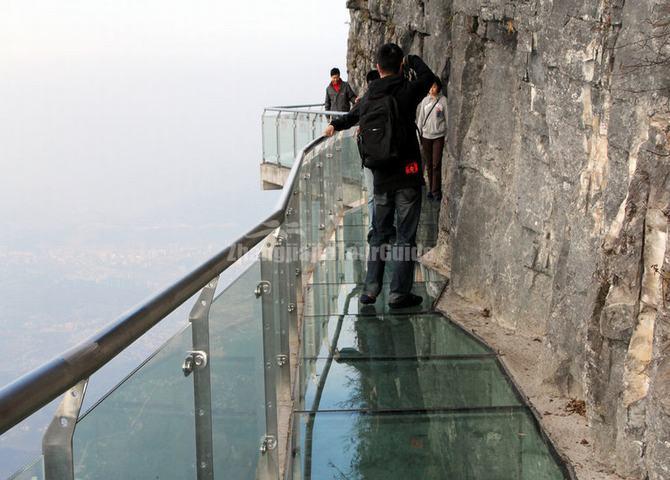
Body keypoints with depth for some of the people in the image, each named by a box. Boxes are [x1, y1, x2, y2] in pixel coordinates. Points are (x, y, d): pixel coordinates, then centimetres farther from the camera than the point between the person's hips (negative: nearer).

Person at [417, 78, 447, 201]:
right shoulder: (425, 101, 7)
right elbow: (421, 118, 11)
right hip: (426, 136, 3)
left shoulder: (443, 100, -3)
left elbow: (447, 118, -2)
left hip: (439, 136, -3)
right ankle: (431, 189, 17)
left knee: (436, 164, -6)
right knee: (429, 164, 7)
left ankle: (436, 191, -1)